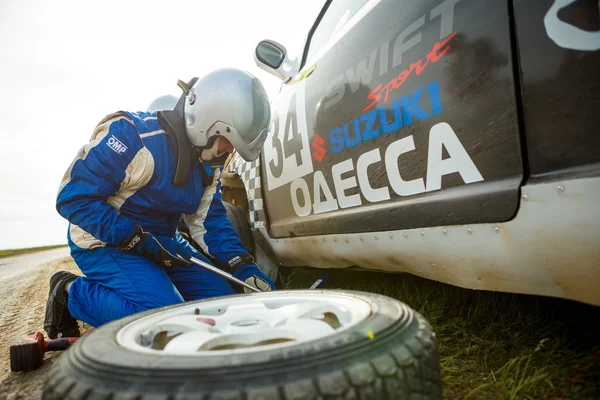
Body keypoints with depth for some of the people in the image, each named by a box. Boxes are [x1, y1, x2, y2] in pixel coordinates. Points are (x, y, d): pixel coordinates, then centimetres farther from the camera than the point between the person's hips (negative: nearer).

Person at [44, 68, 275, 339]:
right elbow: (73, 198, -24)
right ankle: (72, 293, -2)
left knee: (222, 299, 1)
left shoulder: (209, 163, -2)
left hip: (159, 241, 8)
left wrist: (245, 269, -13)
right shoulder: (130, 135, -25)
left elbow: (209, 221, 0)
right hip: (104, 243, -7)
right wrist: (140, 241, -27)